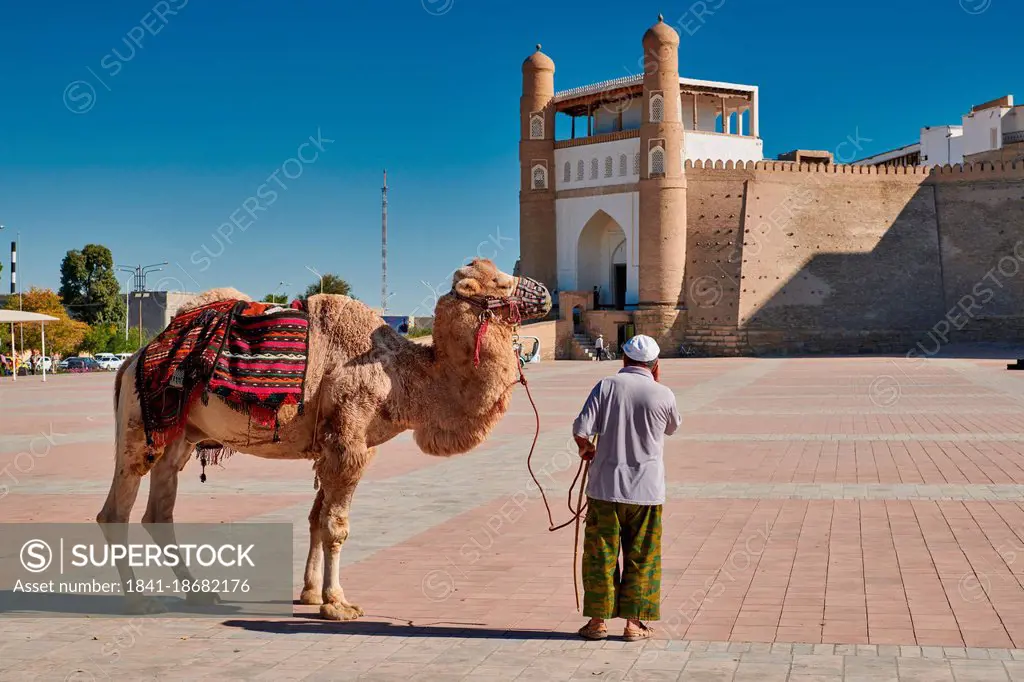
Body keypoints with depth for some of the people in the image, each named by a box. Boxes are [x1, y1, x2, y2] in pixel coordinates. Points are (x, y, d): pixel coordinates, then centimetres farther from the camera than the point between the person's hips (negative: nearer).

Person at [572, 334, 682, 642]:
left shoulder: (606, 386, -6)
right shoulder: (663, 395, -5)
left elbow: (581, 430, -12)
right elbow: (672, 427, 16)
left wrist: (586, 449, 10)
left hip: (606, 486, 0)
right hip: (646, 489, 0)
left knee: (600, 553, 10)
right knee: (641, 556, 11)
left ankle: (598, 620, 16)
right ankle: (633, 622, 14)